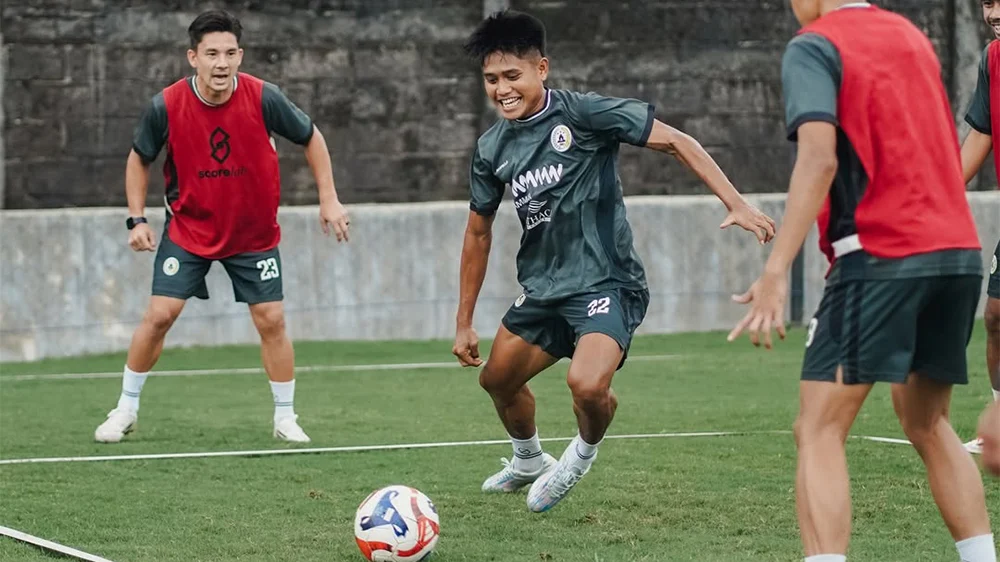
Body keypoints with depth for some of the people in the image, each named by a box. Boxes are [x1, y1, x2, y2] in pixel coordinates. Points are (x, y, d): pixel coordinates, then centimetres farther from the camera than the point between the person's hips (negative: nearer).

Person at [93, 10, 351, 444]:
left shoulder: (263, 98, -19)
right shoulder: (166, 106, -18)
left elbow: (311, 138, -2)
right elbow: (139, 159, 1)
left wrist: (329, 199, -5)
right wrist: (137, 219, -6)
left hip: (254, 233, 0)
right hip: (188, 228, 0)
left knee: (271, 320, -3)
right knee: (159, 315, -7)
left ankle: (286, 418, 13)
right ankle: (126, 410, 10)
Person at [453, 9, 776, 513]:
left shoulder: (582, 113, -14)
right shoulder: (492, 148, 4)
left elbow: (675, 142, -13)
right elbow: (479, 232, 16)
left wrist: (736, 203, -23)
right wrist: (464, 323, 17)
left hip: (606, 283, -7)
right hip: (542, 289, 7)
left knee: (587, 385, -28)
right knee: (496, 378, 17)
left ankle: (584, 454, 7)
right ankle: (529, 462, 49)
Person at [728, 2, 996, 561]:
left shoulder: (814, 46, -4)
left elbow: (819, 158, -17)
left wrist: (776, 271, -21)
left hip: (881, 259, -7)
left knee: (819, 430, -5)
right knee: (928, 426, 20)